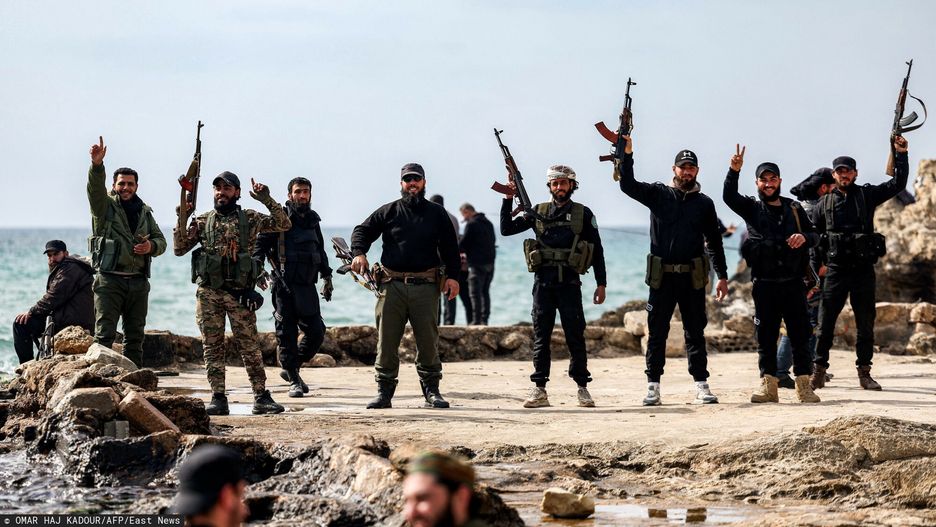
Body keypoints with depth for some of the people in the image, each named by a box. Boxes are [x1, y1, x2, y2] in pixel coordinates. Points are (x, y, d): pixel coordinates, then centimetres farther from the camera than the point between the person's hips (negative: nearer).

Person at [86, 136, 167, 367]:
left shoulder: (145, 212, 16)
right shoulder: (105, 206, 2)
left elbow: (161, 240, 18)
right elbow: (95, 188, -18)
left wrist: (151, 247, -6)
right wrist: (97, 165, -37)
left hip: (138, 282, 5)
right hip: (109, 280, -5)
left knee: (135, 336, 10)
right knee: (104, 334, -10)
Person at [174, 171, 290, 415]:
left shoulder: (249, 219, 7)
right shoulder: (202, 221, 9)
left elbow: (284, 224, 4)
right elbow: (179, 249, 8)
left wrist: (267, 200, -7)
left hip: (240, 292, -1)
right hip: (208, 292, 1)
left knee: (250, 346, -1)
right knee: (212, 347, 1)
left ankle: (261, 397, 3)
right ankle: (218, 398, 5)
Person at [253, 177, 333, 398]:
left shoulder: (313, 220, 16)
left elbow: (320, 250, 28)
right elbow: (260, 243, -9)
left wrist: (326, 276, 25)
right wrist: (257, 268, -24)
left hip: (307, 286, 6)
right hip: (284, 286, -6)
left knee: (316, 332, 2)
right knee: (287, 334, -3)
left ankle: (290, 368, 21)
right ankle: (294, 380, 5)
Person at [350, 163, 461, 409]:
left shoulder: (437, 213, 12)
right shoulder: (388, 212, 10)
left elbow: (450, 247, 11)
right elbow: (362, 231, 10)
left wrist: (452, 276, 0)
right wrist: (359, 253, -9)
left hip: (426, 287, 0)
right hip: (393, 285, 0)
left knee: (428, 341, 1)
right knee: (387, 341, -1)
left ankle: (431, 390, 10)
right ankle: (384, 391, 5)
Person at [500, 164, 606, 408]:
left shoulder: (583, 214, 6)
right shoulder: (538, 212, 10)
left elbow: (597, 251, 6)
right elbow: (506, 229, 9)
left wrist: (601, 283, 1)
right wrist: (508, 200, -1)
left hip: (569, 282, -2)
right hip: (543, 282, 2)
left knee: (575, 336, -1)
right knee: (541, 336, 3)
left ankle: (583, 388, 6)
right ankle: (539, 390, 6)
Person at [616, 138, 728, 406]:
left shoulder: (704, 203, 9)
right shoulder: (658, 194, 5)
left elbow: (714, 242, 11)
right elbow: (628, 185, -7)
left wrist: (722, 276, 8)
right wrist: (627, 153, -18)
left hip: (693, 278, 1)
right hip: (662, 276, -1)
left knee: (696, 332, 3)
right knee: (657, 332, 2)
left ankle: (701, 386, 5)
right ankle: (653, 387, 6)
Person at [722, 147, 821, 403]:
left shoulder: (794, 208, 12)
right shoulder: (752, 208, 6)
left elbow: (815, 235, 12)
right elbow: (729, 197, -12)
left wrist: (804, 237, -11)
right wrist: (734, 171, -27)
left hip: (793, 283, 1)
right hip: (764, 284, -1)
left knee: (800, 334, 1)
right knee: (766, 336, 2)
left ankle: (804, 385, 4)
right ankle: (768, 386, 6)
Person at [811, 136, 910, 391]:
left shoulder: (867, 195, 7)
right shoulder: (825, 203, 8)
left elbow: (898, 183, 1)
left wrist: (900, 154, -8)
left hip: (863, 269, 1)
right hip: (835, 270, -1)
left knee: (866, 324, 4)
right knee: (825, 322, -2)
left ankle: (864, 373, 11)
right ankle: (819, 372, 3)